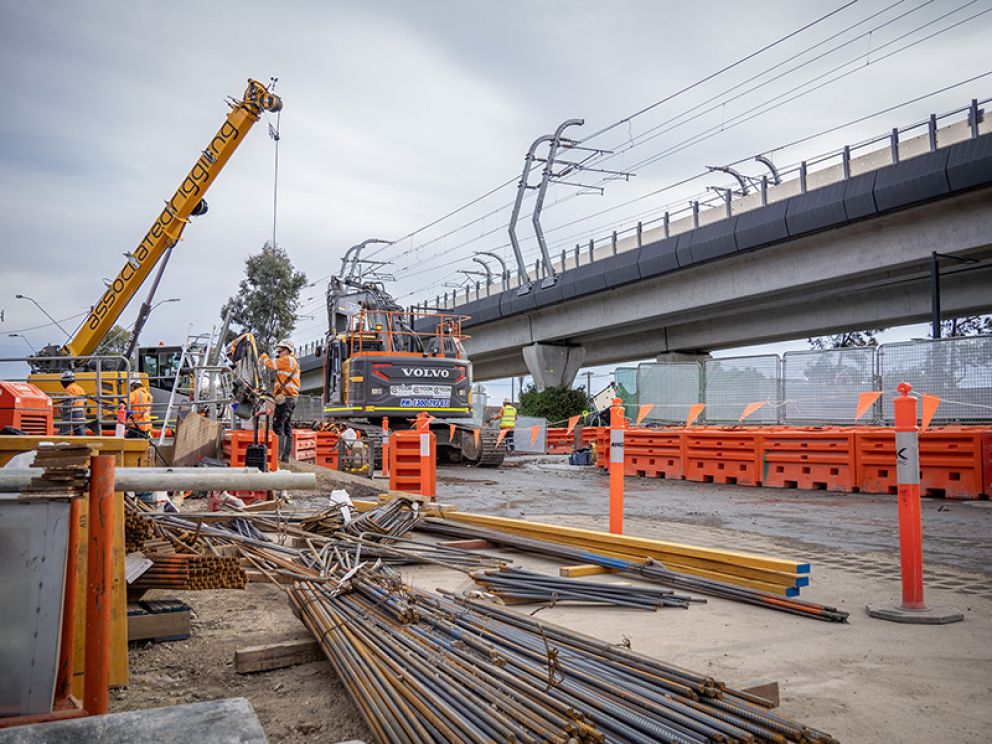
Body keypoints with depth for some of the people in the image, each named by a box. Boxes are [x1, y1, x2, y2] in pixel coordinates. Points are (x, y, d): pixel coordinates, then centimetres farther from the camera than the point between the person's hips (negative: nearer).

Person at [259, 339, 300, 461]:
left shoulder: (287, 360, -6)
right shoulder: (294, 363, 24)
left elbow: (271, 364, -7)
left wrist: (263, 357, 8)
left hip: (284, 398, -10)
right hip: (291, 399, 10)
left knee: (278, 426, -13)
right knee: (287, 428, 10)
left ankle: (277, 455, -18)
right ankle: (285, 456, 12)